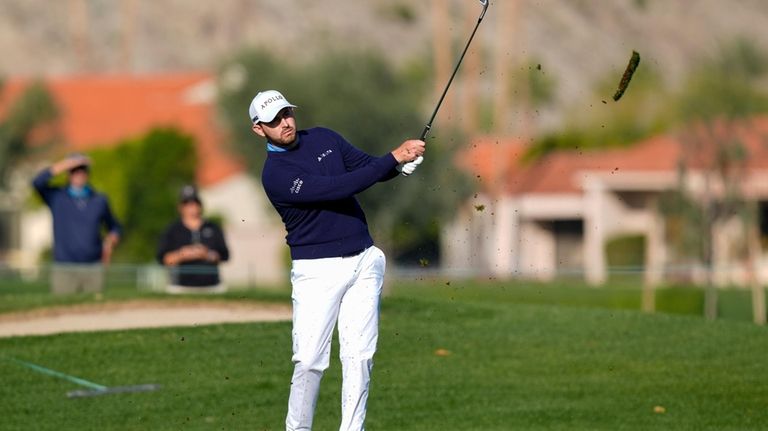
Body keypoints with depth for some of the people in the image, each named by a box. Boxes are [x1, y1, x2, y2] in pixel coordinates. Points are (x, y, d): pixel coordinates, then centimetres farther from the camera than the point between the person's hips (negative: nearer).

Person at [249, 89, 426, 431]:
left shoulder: (323, 138, 9)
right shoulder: (275, 173, -13)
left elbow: (370, 168, 9)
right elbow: (338, 188, -22)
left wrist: (403, 159, -14)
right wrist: (393, 159, -23)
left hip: (364, 262, 5)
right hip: (317, 271, -5)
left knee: (359, 357, 0)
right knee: (309, 361, -9)